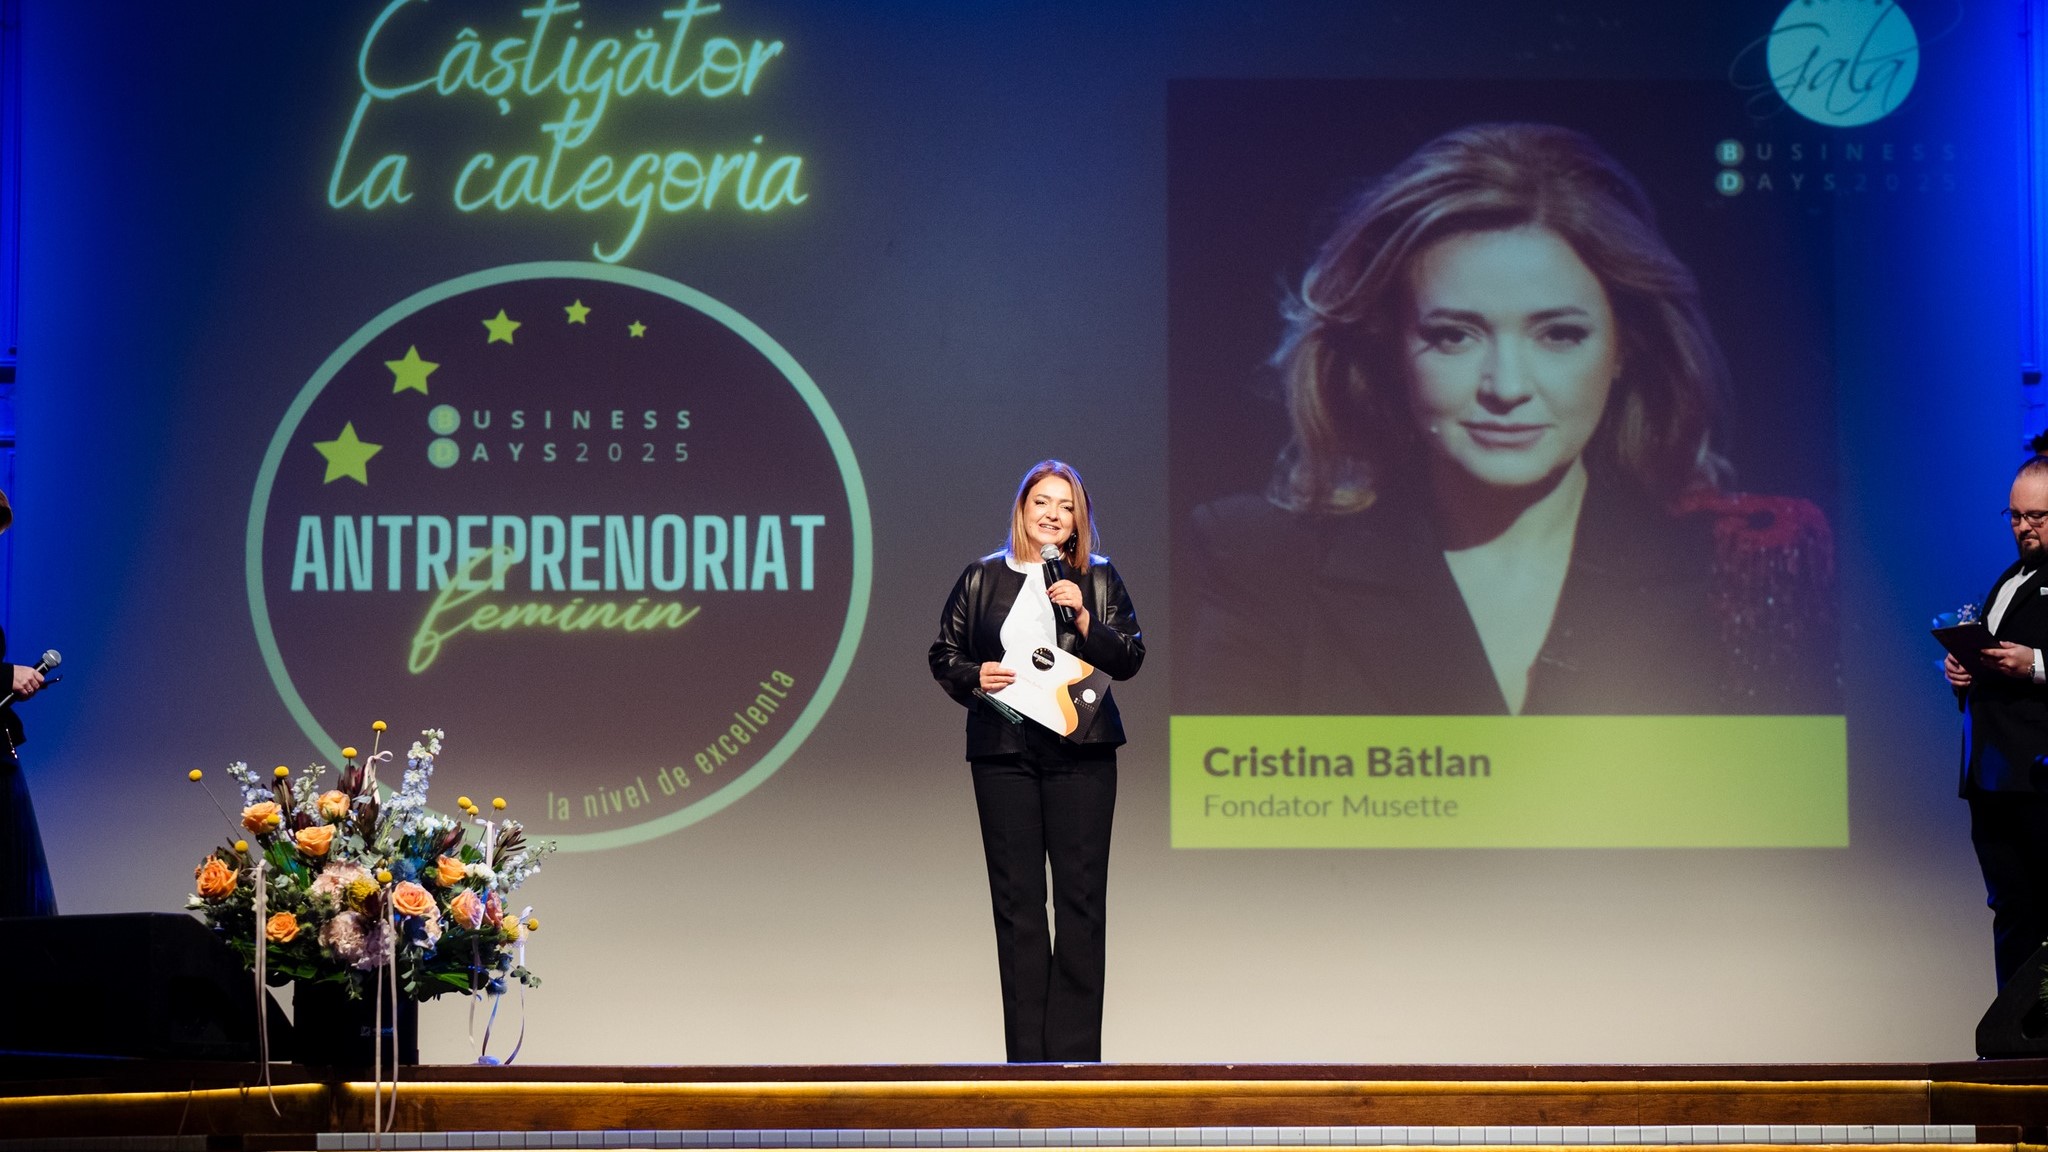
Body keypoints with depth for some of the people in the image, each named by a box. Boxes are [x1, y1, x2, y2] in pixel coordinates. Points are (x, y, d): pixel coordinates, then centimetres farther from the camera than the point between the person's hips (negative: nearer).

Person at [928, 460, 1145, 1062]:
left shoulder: (1099, 578, 8)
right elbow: (943, 653, 13)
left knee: (1080, 897, -3)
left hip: (1080, 750, -1)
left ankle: (1077, 1050, 0)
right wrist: (973, 678, -7)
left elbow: (1130, 660, 3)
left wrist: (1084, 620, -11)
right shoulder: (983, 577, 9)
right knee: (1015, 899, 1)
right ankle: (1026, 1052, 4)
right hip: (1003, 750, 1)